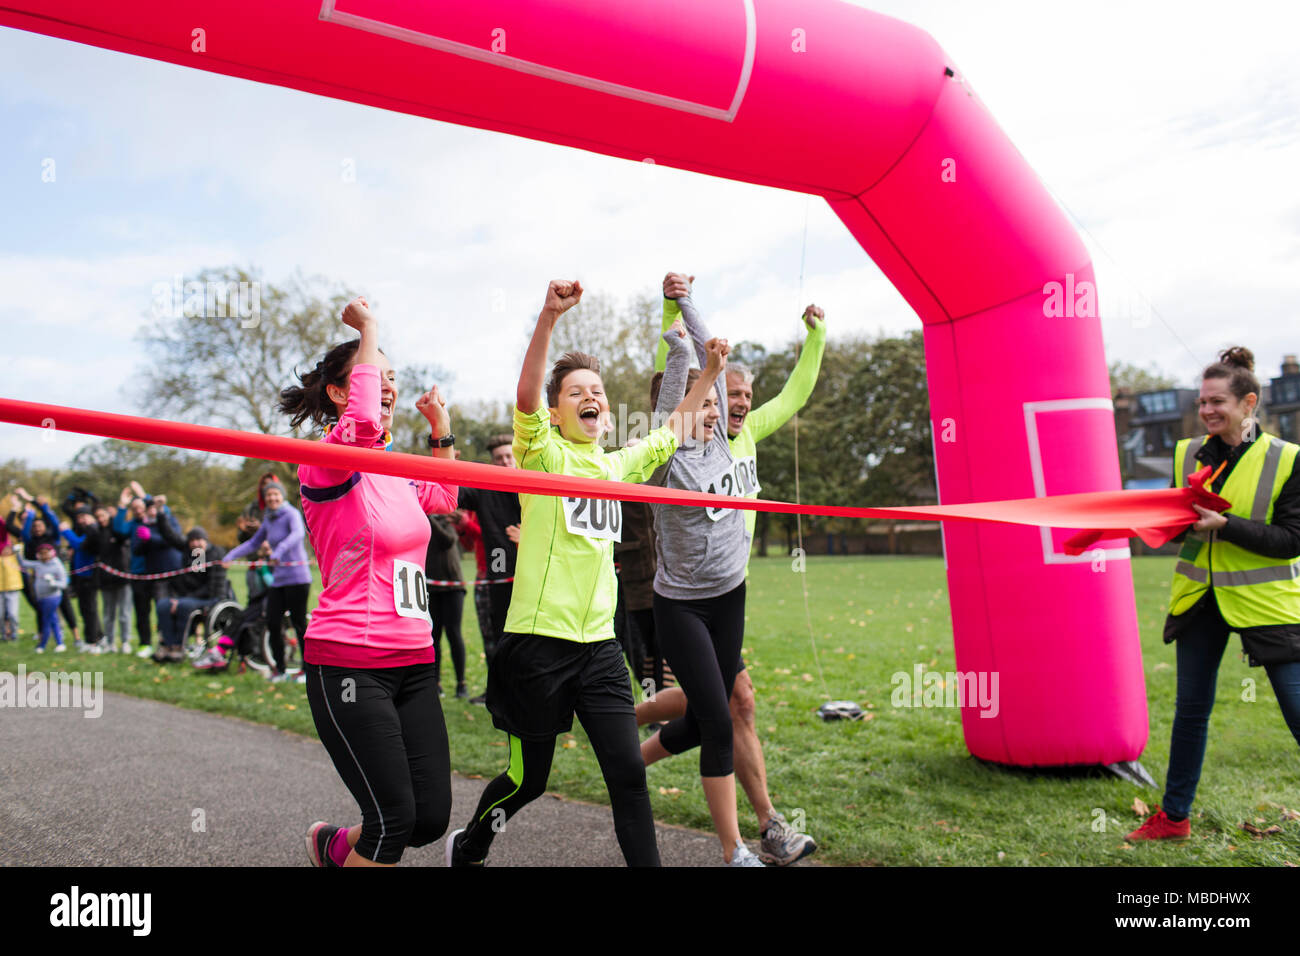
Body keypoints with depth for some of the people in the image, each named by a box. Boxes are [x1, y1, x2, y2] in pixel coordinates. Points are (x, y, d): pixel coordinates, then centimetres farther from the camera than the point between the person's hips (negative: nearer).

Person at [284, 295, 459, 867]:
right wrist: (370, 332, -19)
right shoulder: (326, 462, -10)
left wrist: (441, 428, 25)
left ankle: (335, 846, 36)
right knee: (393, 819, -8)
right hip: (349, 665, -7)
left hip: (413, 661, 8)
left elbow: (443, 498, 33)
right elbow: (364, 422, -33)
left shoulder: (398, 470, 13)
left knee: (432, 818, 8)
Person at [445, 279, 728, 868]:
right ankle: (467, 849, 39)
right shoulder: (543, 454, -5)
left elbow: (673, 431, 25)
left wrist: (711, 373, 20)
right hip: (539, 640, -4)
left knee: (628, 773, 1)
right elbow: (525, 394, -24)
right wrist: (549, 316, -35)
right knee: (528, 779, 11)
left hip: (598, 643, 5)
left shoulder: (618, 465, 12)